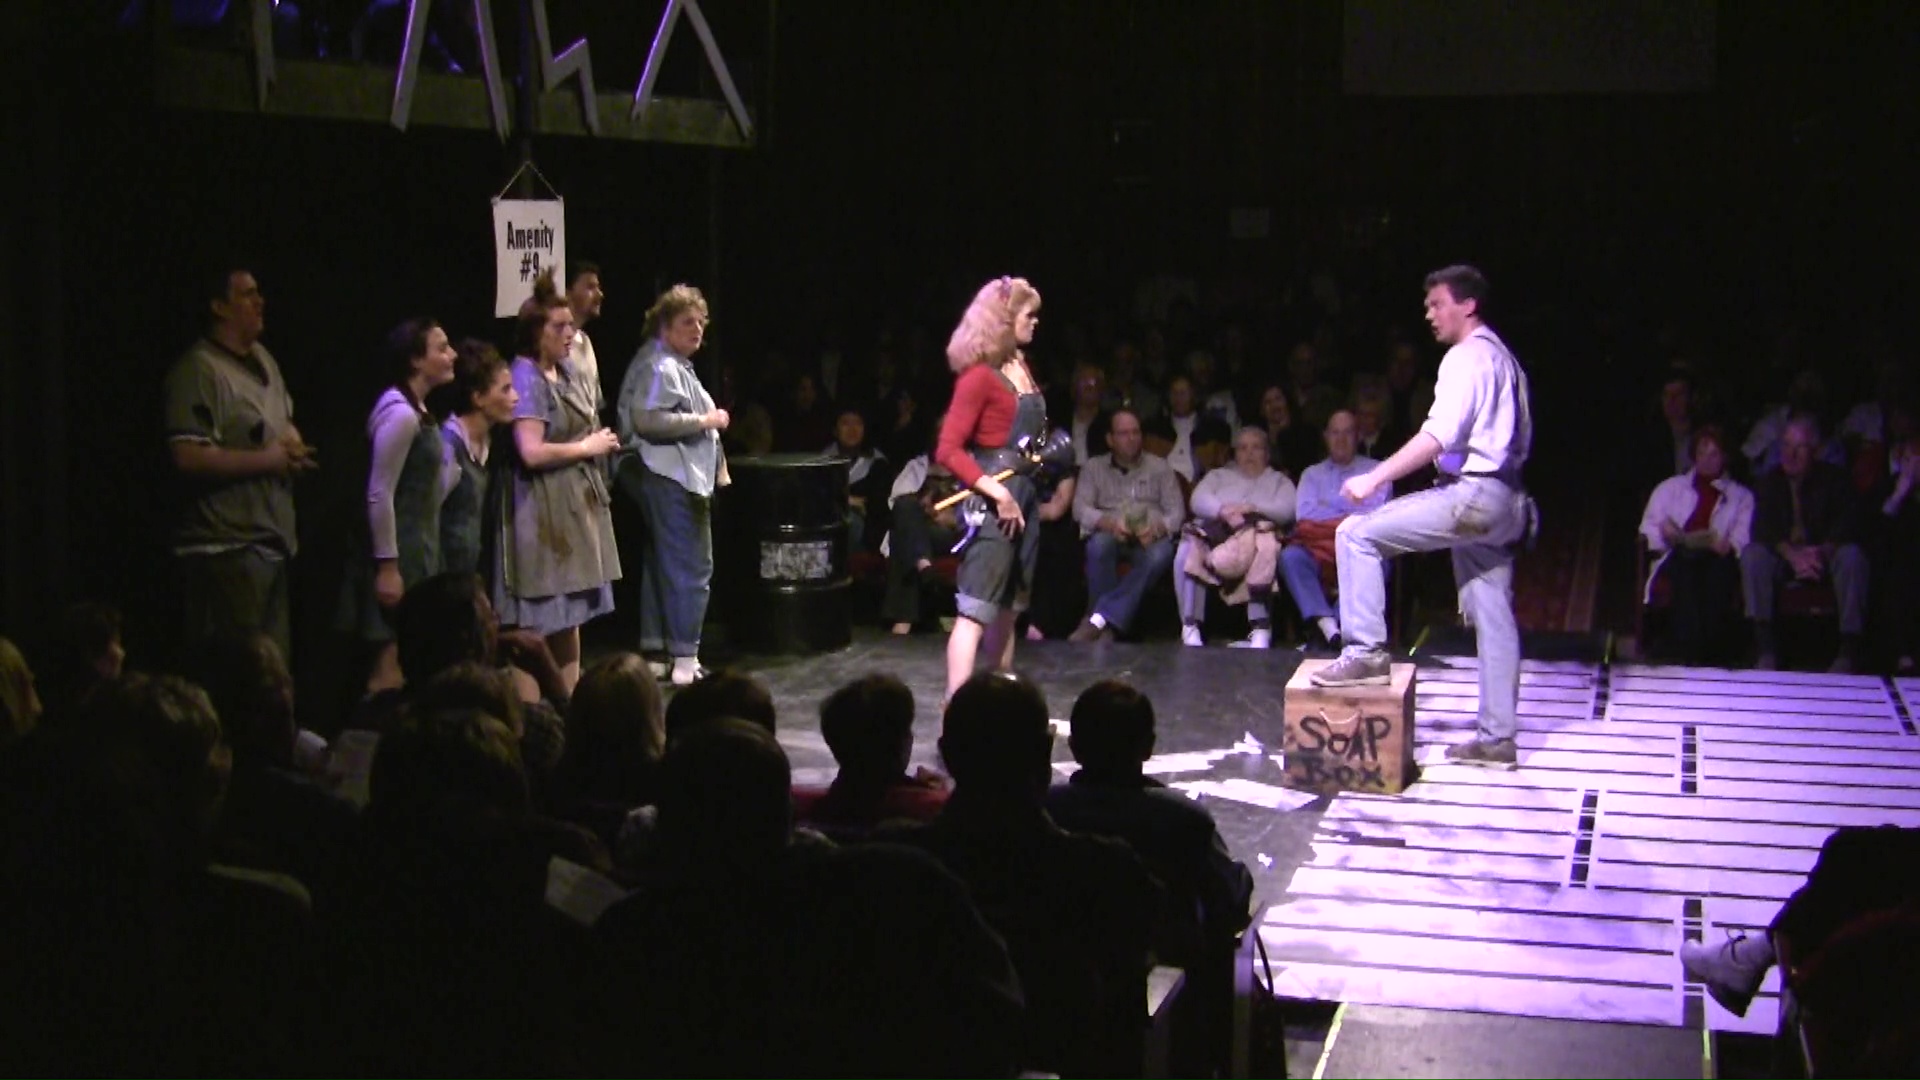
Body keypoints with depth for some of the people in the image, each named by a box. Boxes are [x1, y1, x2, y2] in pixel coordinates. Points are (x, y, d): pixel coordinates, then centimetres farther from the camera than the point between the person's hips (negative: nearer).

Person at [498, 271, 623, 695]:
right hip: (547, 509, -9)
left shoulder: (567, 371, 12)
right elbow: (532, 452, -22)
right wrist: (587, 447, -12)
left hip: (578, 503, 9)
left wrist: (600, 441, 8)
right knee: (548, 621, -5)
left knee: (572, 613, 13)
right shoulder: (526, 377, -14)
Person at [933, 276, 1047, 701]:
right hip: (993, 501, -9)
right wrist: (998, 494, -23)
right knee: (975, 610, -13)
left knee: (1006, 607, 18)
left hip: (1024, 497, 9)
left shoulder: (1021, 367, 12)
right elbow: (948, 450, -18)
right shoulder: (980, 375, -13)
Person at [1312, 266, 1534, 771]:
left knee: (1357, 534, -10)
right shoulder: (1503, 359, 22)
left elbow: (1439, 435, -22)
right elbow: (1518, 439, 26)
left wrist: (1375, 477, -22)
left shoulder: (1468, 356, -9)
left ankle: (1365, 651, -14)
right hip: (1503, 502, 10)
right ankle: (1497, 737, 12)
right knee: (1492, 616, 9)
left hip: (1472, 494, -10)